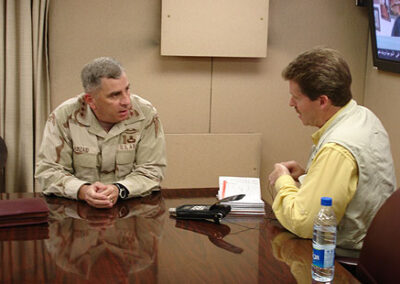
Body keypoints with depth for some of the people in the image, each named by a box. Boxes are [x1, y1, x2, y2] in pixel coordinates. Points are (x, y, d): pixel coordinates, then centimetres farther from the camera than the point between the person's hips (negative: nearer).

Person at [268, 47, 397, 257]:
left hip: (348, 254, -9)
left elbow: (302, 223, -28)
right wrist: (306, 174, 4)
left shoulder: (337, 150, -31)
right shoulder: (364, 116, 0)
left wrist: (283, 180, -11)